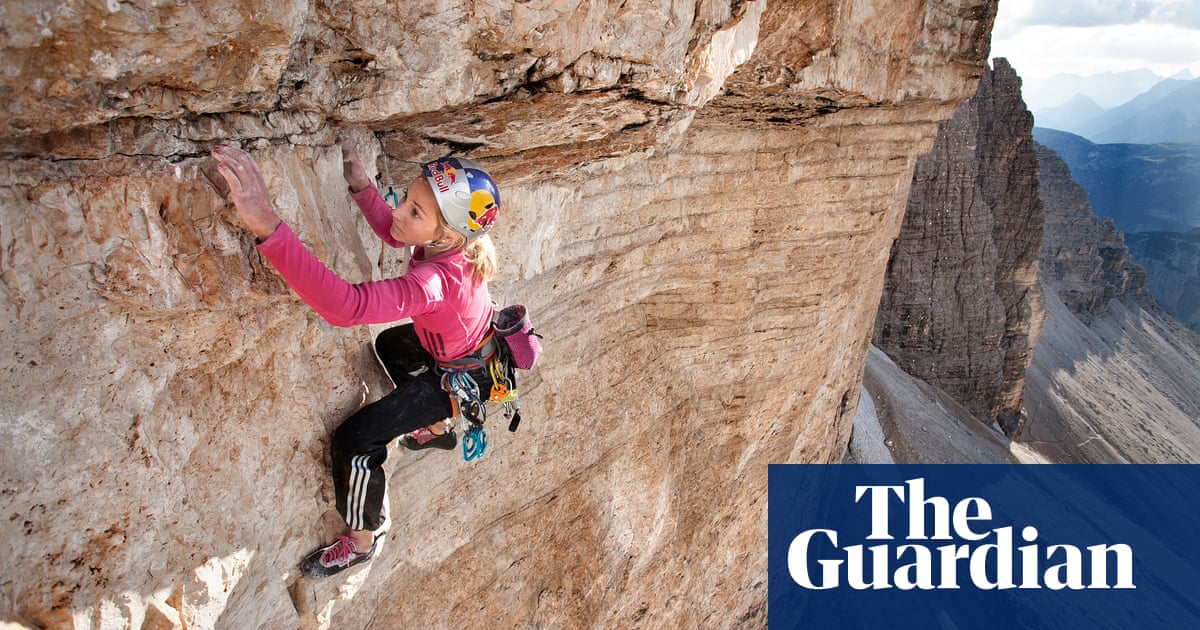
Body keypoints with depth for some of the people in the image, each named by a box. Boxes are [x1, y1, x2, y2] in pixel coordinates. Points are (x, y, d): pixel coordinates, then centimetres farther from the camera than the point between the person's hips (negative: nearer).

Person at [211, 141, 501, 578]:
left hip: (462, 375, -8)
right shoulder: (452, 238, -22)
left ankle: (361, 541, 19)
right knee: (390, 344, 34)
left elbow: (346, 306, -60)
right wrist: (360, 185, -18)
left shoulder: (436, 281, -46)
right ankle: (438, 428, 53)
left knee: (354, 440, -8)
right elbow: (391, 232, 0)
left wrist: (267, 225, -70)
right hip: (455, 341, 9)